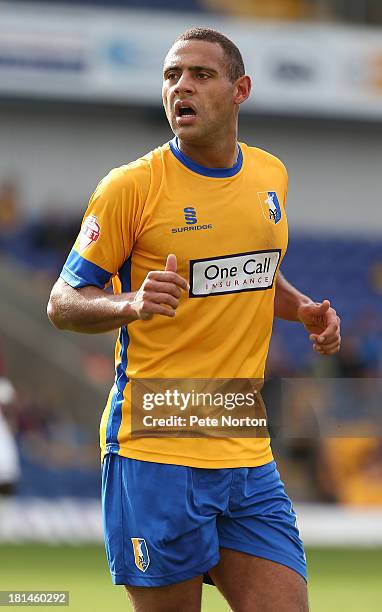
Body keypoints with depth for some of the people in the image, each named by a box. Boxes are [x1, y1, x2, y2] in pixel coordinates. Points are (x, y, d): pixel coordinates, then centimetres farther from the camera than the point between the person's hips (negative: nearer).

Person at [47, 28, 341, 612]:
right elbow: (62, 303, -3)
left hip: (249, 457, 5)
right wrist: (133, 305, -23)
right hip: (154, 455, -5)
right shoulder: (132, 186, -7)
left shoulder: (271, 175, 10)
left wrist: (303, 309, 8)